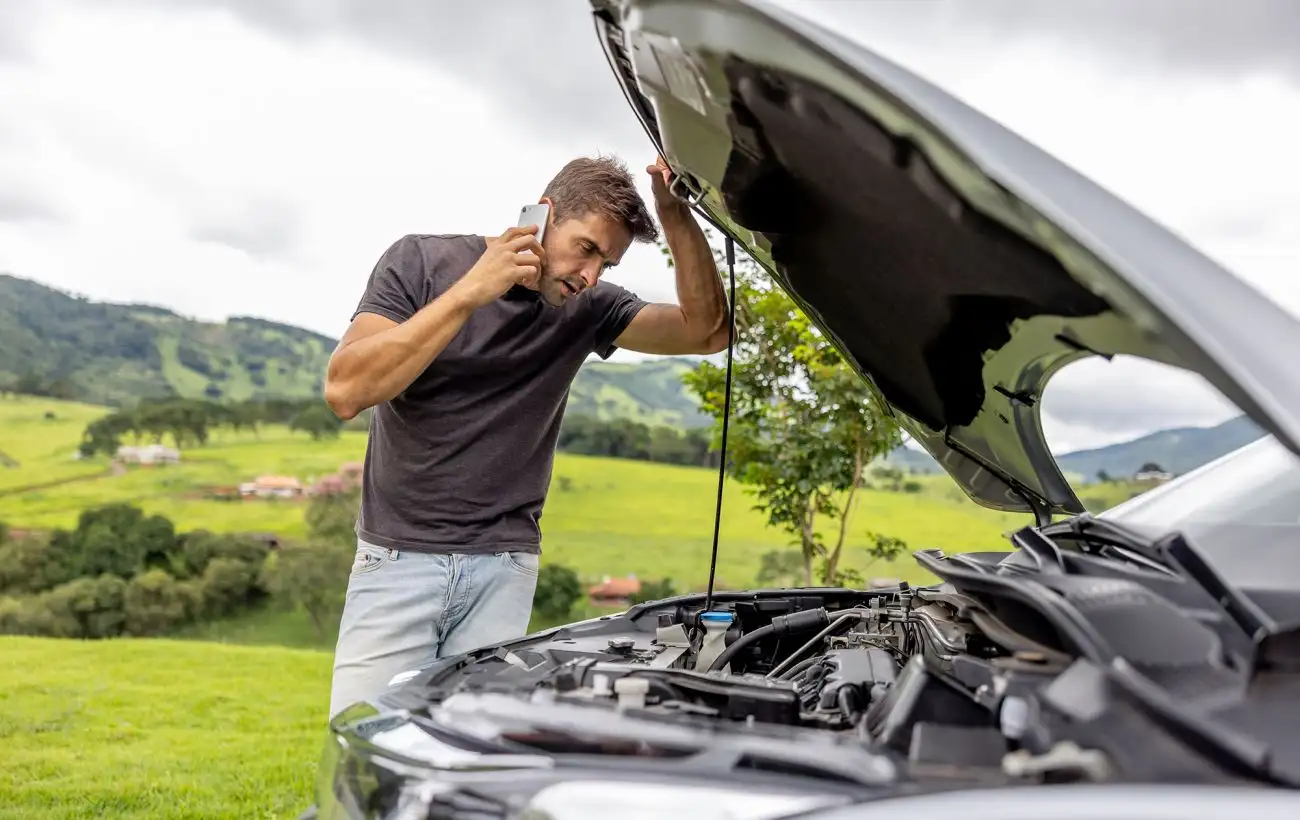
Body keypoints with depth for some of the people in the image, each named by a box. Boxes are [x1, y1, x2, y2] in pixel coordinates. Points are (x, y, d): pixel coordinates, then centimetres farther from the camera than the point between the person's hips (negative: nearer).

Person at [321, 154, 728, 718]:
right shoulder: (422, 261, -4)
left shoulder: (587, 309, 4)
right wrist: (471, 291, -20)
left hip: (504, 570, 2)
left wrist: (675, 215, -14)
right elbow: (345, 390, -17)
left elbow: (706, 331, -5)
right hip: (398, 558, -2)